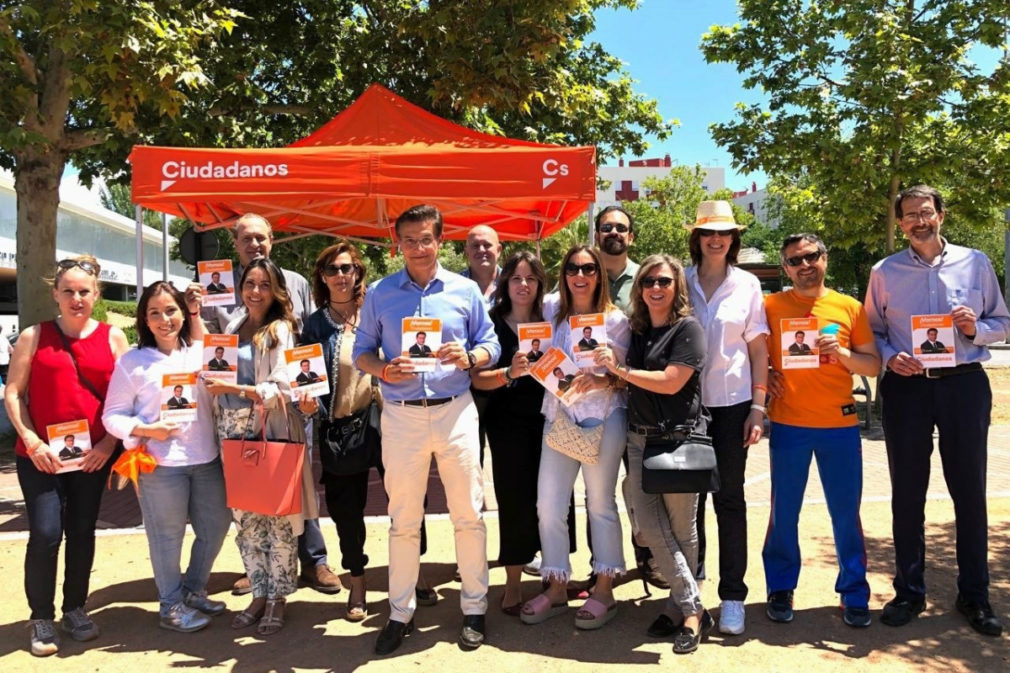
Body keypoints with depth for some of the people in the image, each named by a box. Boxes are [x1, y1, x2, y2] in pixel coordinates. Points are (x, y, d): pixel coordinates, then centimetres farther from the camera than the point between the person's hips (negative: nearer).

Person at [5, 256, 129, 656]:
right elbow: (13, 394, 0)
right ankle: (41, 618, 12)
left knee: (82, 532, 10)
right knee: (45, 533, -6)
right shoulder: (34, 336, 1)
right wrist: (32, 442, -11)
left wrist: (109, 443, -7)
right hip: (40, 454, -1)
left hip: (92, 454, 2)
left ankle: (74, 609, 26)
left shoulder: (113, 337, 3)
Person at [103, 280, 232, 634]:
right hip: (159, 465, -4)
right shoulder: (132, 362, -3)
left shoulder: (199, 352, 8)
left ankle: (193, 590, 34)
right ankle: (171, 605, 23)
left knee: (216, 527, 14)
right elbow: (113, 415, 0)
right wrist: (145, 429, -18)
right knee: (167, 537, 5)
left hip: (206, 460, 5)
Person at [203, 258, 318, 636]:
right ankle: (259, 593, 21)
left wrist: (235, 389, -19)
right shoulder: (233, 329, 13)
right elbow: (219, 375, 15)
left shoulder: (280, 330, -4)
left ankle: (278, 598, 13)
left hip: (272, 432, -5)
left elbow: (282, 388, -11)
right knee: (244, 516, 7)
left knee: (277, 517, 0)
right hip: (234, 431, 5)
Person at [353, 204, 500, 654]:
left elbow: (491, 345, 7)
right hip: (401, 415, 1)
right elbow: (362, 350, 7)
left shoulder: (465, 290, 4)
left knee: (468, 514, 5)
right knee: (403, 519, 8)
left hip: (455, 412, 0)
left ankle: (474, 608, 21)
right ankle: (400, 612, 22)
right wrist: (383, 369, -14)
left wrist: (468, 358, -15)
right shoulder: (379, 293, 5)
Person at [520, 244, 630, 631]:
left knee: (600, 503, 5)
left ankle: (604, 590, 18)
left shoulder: (615, 319, -3)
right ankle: (556, 588, 18)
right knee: (548, 503, 3)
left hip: (602, 416, -3)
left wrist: (601, 380, -23)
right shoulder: (551, 308, 6)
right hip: (557, 414, 4)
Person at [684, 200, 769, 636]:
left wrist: (758, 406, -3)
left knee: (729, 497, 4)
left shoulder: (747, 285, 4)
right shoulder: (681, 282, 4)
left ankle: (732, 596, 12)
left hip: (732, 402, -1)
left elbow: (758, 349, 4)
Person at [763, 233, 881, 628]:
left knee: (846, 512, 6)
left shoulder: (850, 308, 6)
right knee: (784, 512, 7)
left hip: (840, 424, 1)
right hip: (788, 425, 0)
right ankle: (780, 589, 23)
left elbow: (873, 365, 7)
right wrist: (763, 378, -6)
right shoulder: (771, 306, 3)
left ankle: (854, 593, 22)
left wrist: (842, 352, -11)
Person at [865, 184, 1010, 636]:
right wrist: (890, 356, -12)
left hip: (964, 383, 0)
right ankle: (909, 591, 20)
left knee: (970, 490, 6)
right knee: (907, 493, 7)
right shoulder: (884, 272, 5)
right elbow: (871, 331, 8)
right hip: (906, 387, 0)